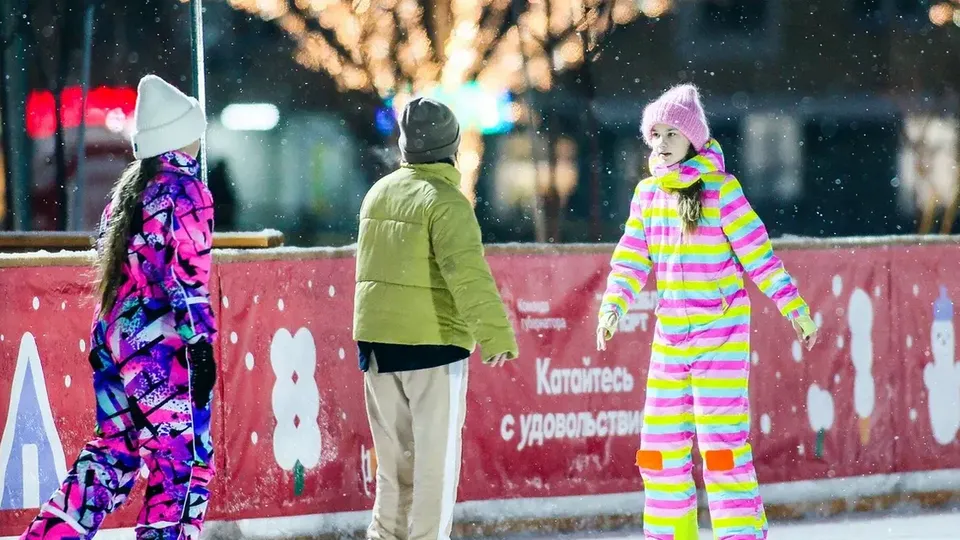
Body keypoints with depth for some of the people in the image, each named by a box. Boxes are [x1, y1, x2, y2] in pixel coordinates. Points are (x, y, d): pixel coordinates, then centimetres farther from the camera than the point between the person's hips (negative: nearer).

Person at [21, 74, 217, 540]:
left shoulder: (129, 188, 14)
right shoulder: (185, 190, -10)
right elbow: (187, 278, -16)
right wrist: (200, 345, -15)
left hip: (113, 333, 8)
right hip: (162, 344, -8)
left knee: (114, 450, 15)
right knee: (182, 462, -2)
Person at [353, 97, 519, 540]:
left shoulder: (379, 193, 11)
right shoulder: (445, 201, -13)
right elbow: (468, 274, -25)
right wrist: (496, 334, -29)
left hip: (376, 337, 7)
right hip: (431, 339, -7)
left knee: (395, 452, 16)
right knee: (436, 453, -3)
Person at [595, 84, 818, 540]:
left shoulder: (721, 189, -8)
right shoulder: (648, 193, 9)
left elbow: (757, 251, -7)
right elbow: (631, 259, 7)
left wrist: (794, 307, -8)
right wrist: (614, 306, -9)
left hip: (721, 339, -6)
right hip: (669, 339, 6)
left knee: (722, 444, -11)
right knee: (659, 448, 8)